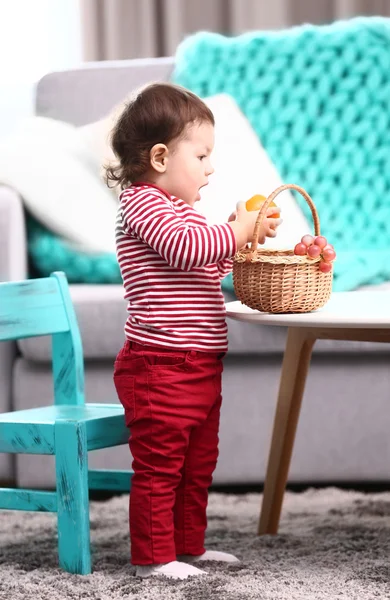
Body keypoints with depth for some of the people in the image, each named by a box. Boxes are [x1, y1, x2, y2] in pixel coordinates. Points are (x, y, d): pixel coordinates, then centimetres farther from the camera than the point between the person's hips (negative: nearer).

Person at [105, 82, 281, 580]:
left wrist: (243, 234, 13)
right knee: (159, 465, -3)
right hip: (159, 366, -10)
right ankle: (154, 557, 4)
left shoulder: (183, 211, 19)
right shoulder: (141, 203, -13)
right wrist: (239, 230, -18)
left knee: (198, 465, 17)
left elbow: (210, 266, 28)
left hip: (200, 366, 10)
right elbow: (183, 249, -28)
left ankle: (189, 546, 27)